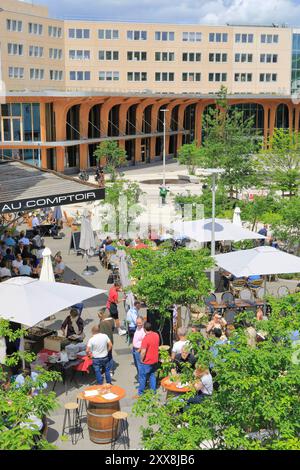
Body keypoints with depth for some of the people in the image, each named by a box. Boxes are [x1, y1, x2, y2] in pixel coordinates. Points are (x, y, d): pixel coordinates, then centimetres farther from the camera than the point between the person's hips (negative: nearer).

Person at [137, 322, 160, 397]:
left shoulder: (146, 338, -26)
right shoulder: (156, 335, -3)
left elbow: (143, 352, -27)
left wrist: (141, 360, -12)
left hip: (146, 362, -6)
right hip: (155, 360, 6)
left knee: (142, 377, 9)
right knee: (152, 375, 19)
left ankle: (140, 393, 19)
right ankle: (153, 391, 25)